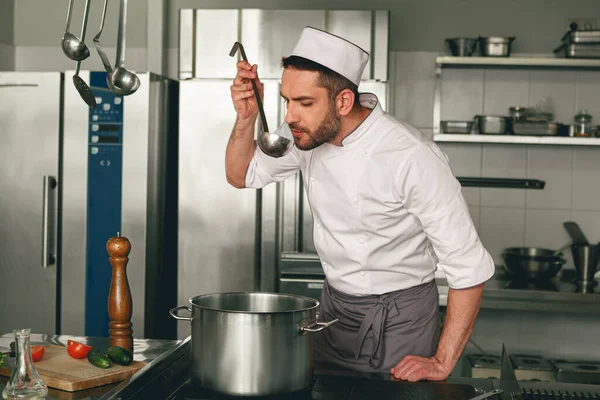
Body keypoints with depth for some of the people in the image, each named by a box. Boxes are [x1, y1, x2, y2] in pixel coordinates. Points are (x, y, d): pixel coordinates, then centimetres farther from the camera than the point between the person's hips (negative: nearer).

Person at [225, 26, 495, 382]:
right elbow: (242, 175, 8)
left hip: (399, 320, -6)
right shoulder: (309, 133, -8)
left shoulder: (412, 156, -27)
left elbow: (469, 266, -23)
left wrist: (442, 363, -22)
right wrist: (247, 116, -11)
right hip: (333, 310, 6)